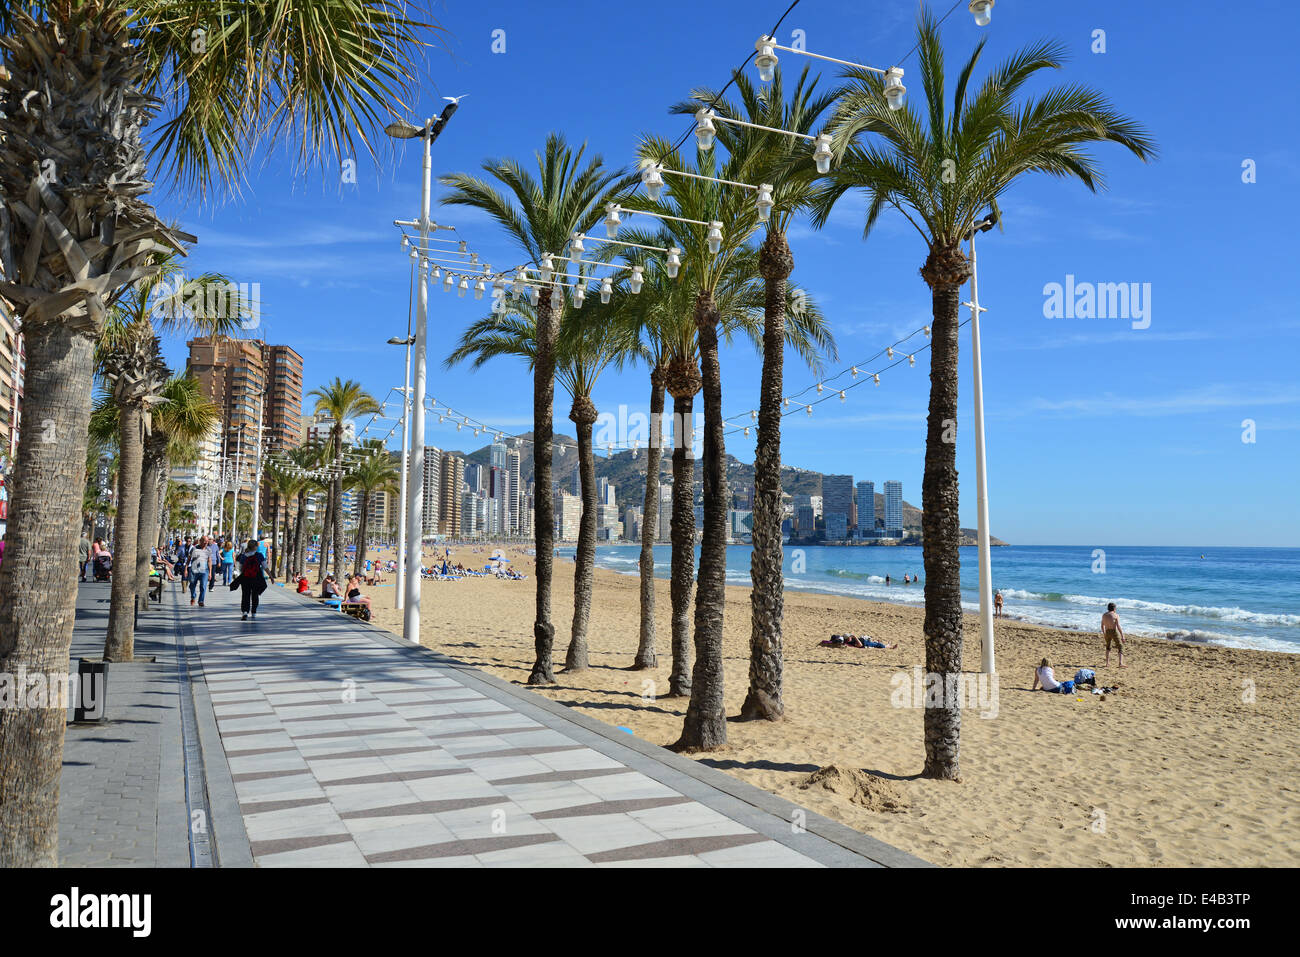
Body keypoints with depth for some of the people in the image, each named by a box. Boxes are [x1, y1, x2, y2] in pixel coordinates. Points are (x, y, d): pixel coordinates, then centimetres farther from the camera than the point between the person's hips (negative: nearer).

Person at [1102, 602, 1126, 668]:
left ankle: (1107, 662, 22)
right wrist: (1122, 636, -13)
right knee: (1121, 648, 4)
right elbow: (1118, 626, -15)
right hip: (1114, 632, -4)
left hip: (1107, 633, 5)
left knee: (1108, 647, 27)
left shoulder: (1104, 615, 7)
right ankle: (1121, 663, -14)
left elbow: (1102, 625, 18)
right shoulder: (1116, 615, -8)